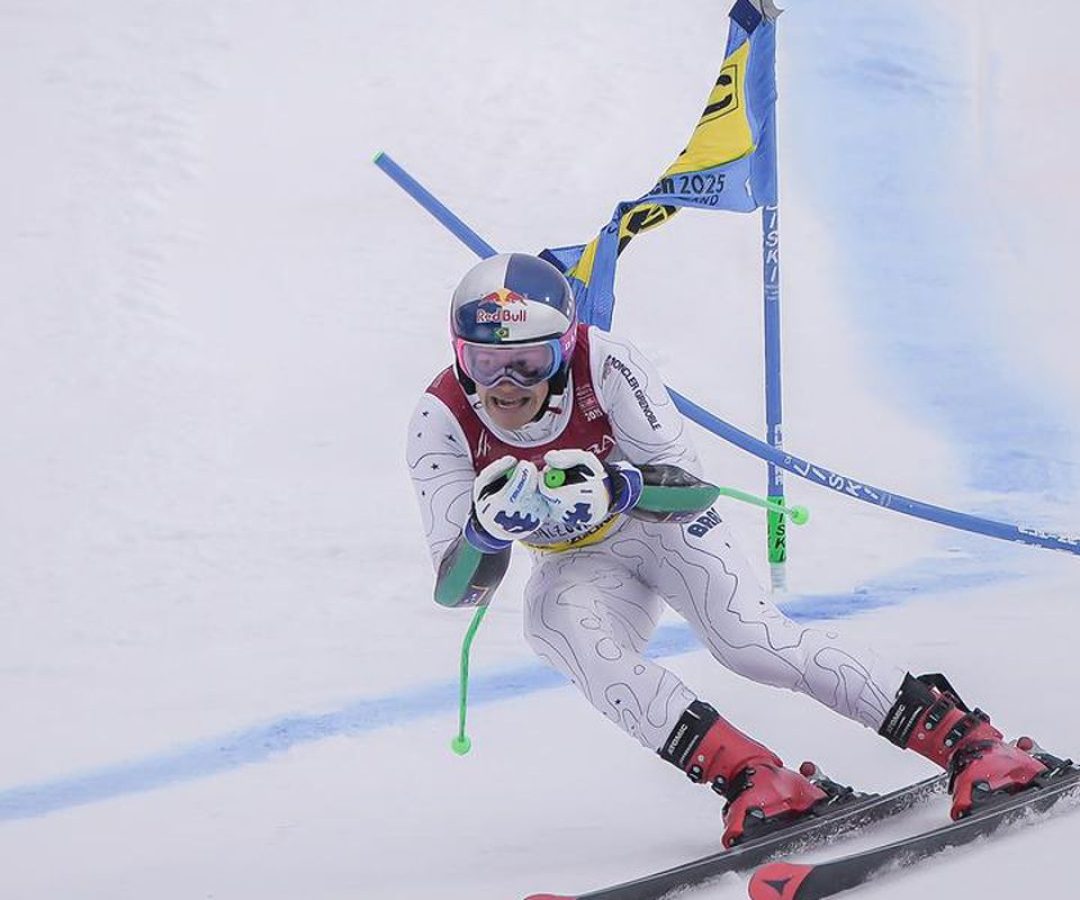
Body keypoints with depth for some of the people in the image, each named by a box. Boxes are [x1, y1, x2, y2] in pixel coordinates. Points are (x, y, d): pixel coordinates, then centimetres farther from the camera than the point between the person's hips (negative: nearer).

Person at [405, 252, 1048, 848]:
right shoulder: (442, 423, -23)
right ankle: (748, 775, -34)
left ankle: (967, 740, -18)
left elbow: (690, 486, -23)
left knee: (753, 641, -25)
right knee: (555, 622, -31)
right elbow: (459, 591, -22)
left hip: (663, 523, -2)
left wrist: (614, 489, -43)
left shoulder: (603, 362, -28)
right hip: (579, 565, 2)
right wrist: (489, 526, -43)